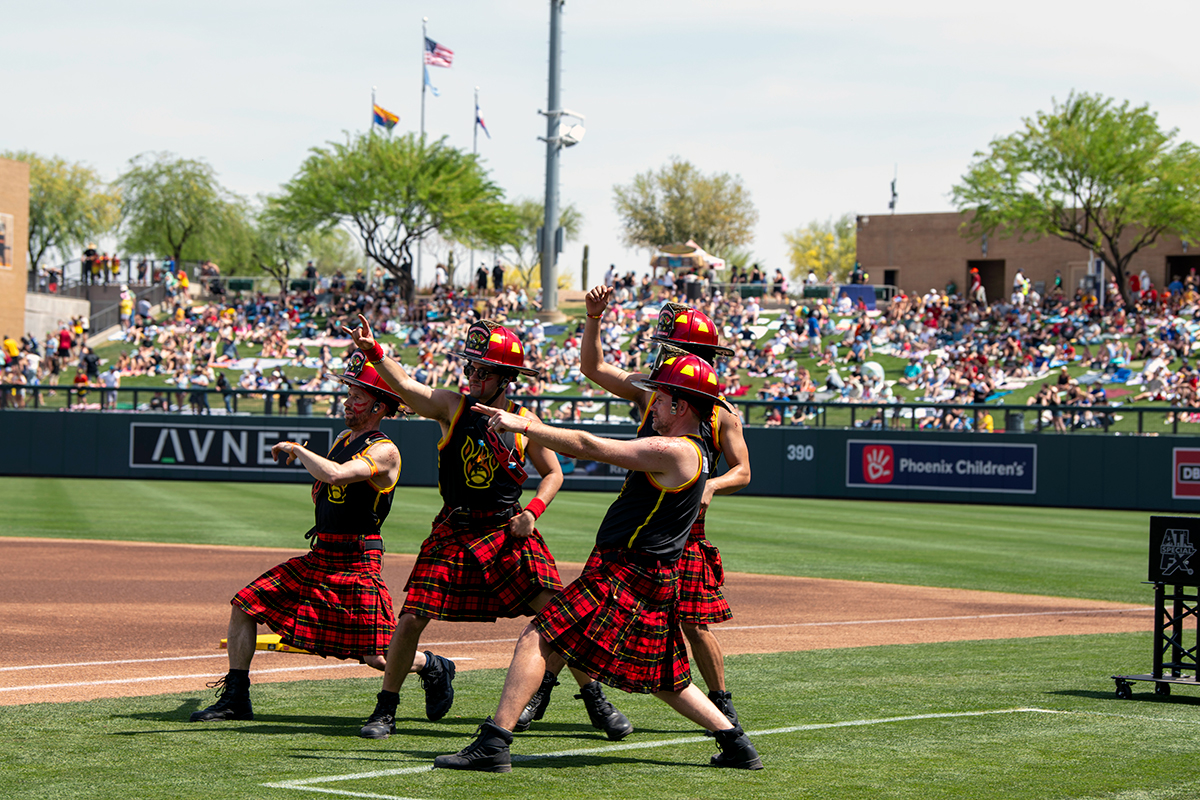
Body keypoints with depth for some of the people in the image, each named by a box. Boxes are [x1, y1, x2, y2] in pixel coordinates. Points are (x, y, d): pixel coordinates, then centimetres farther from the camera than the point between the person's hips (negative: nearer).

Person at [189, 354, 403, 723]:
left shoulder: (384, 451, -14)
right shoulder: (343, 439, 14)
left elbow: (334, 475, -30)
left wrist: (297, 449, -17)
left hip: (357, 565, -8)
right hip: (318, 557, 8)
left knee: (377, 657, -9)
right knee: (245, 605, 1)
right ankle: (235, 699, 10)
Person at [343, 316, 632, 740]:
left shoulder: (525, 422, 0)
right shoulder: (452, 406, -2)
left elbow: (553, 472, 11)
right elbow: (404, 385, -17)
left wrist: (533, 511, -6)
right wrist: (373, 351, -35)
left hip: (508, 531, 0)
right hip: (453, 530, 0)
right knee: (412, 618, -6)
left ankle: (596, 702, 5)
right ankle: (386, 709, 13)